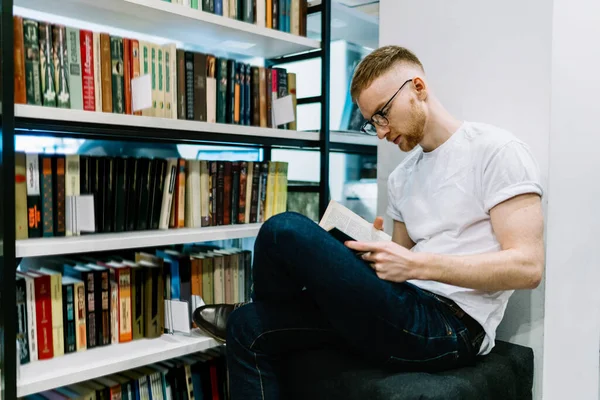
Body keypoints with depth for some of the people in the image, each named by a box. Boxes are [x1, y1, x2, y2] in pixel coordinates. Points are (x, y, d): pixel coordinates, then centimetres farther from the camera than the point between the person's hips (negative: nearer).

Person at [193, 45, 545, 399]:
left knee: (285, 231, -16)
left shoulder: (496, 151, -6)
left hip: (449, 329, -8)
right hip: (412, 316, 8)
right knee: (249, 331, 1)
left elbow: (527, 266, -14)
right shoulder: (401, 178, 17)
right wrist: (370, 248, -1)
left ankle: (247, 312, 15)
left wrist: (417, 265, -21)